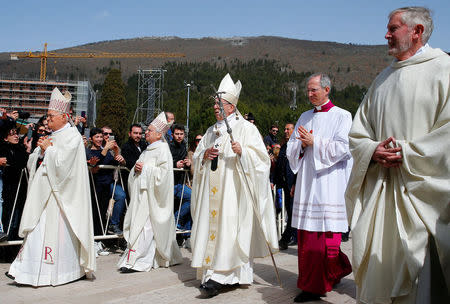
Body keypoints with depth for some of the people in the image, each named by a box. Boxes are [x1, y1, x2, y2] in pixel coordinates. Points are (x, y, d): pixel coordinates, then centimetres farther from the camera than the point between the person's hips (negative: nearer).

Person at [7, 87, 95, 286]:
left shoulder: (71, 136, -8)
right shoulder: (52, 136, 18)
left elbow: (61, 163, -20)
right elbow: (32, 164, 17)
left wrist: (48, 148, -8)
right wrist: (41, 150, -2)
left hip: (59, 194, -9)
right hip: (44, 192, 9)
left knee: (56, 230, -6)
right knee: (38, 229, 8)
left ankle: (56, 272, 2)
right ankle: (29, 270, 13)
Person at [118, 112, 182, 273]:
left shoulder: (162, 149, -8)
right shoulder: (148, 149, 19)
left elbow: (163, 172, -16)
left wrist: (145, 168, -15)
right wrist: (137, 168, 4)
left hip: (151, 195, -9)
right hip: (142, 193, 9)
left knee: (144, 224, -10)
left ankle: (135, 261, -8)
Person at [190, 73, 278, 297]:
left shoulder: (246, 128, 0)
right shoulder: (211, 131, 19)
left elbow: (261, 157, -7)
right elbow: (196, 159, 23)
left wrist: (242, 152, -24)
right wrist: (204, 156, 1)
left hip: (234, 190, -6)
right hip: (212, 191, 7)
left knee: (228, 227, -12)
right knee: (211, 226, 3)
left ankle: (219, 277, -12)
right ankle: (211, 272, 9)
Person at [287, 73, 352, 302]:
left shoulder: (341, 116, 1)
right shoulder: (305, 117, 18)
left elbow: (342, 148, -10)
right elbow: (291, 149, 15)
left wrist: (314, 142, -11)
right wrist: (302, 145, -5)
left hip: (328, 184, -6)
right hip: (306, 184, 6)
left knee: (323, 235, -7)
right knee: (306, 235, 6)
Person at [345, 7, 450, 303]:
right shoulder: (383, 79, 18)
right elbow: (357, 134, 16)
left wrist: (407, 152, -14)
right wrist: (373, 151, -4)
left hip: (420, 190, -5)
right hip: (379, 192, 6)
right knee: (376, 270, 7)